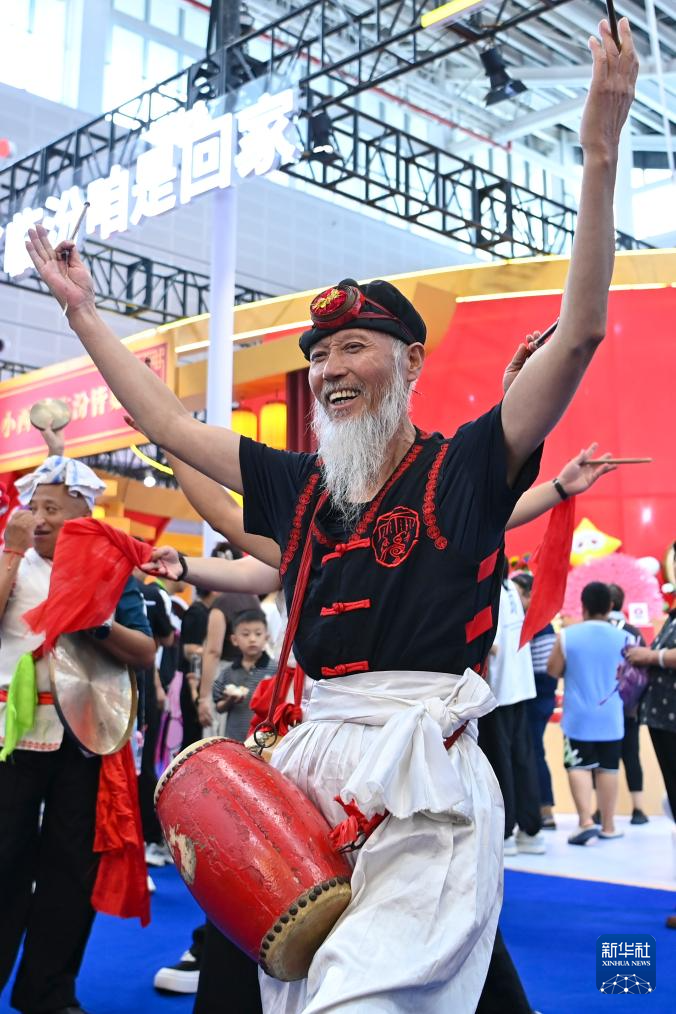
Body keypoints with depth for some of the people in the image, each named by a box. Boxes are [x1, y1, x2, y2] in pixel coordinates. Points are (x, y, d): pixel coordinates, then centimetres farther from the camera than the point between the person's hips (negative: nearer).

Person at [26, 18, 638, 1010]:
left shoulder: (464, 467, 0)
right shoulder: (298, 483, 13)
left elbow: (578, 335, -10)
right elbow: (169, 424, 22)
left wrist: (600, 154, -16)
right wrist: (82, 309, 27)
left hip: (424, 766, -5)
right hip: (304, 753, 6)